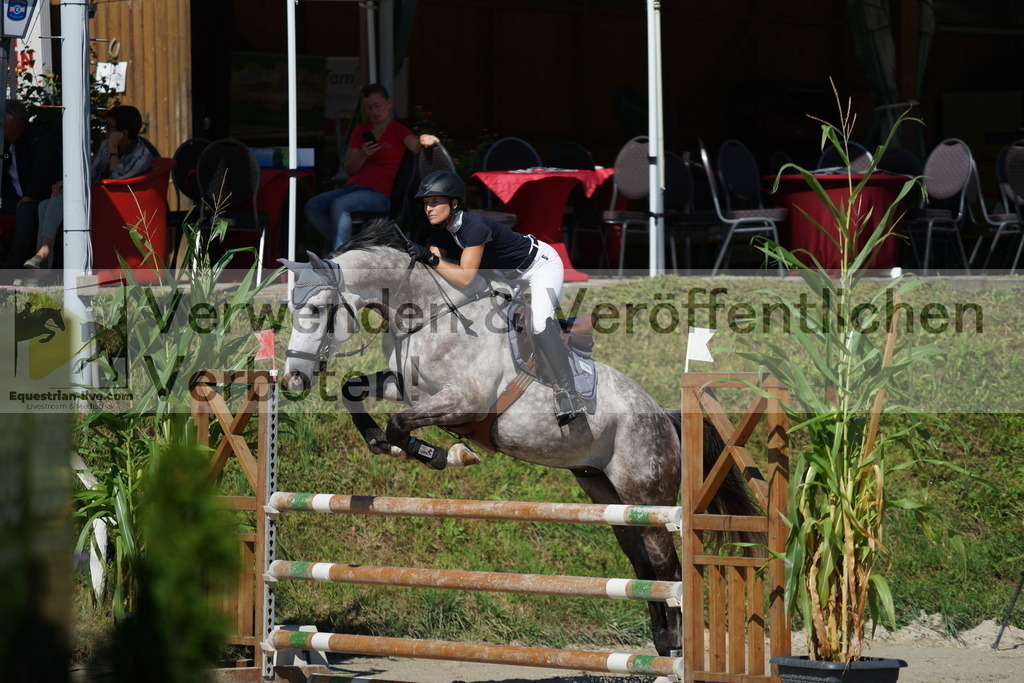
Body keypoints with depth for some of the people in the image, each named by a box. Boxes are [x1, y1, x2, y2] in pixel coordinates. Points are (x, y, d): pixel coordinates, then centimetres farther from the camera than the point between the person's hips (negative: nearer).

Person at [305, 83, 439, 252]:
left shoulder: (398, 131, 8)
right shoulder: (360, 131, 21)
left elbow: (416, 146, -12)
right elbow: (349, 169, 16)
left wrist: (425, 140, -37)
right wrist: (363, 155, -4)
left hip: (378, 193, -6)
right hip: (351, 187, 6)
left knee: (338, 205, -34)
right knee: (312, 206, -20)